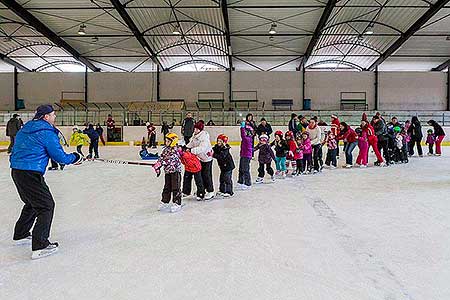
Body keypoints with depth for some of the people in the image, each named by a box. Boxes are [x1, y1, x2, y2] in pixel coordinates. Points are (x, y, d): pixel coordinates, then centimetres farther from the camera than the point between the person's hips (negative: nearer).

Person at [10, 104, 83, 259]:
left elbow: (15, 151, 23)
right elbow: (59, 156, -10)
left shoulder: (24, 130, 16)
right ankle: (40, 246, -6)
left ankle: (21, 234, 41)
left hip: (16, 171, 10)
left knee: (32, 203, 26)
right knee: (46, 206, -3)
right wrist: (74, 158, 6)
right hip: (31, 174, -10)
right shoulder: (47, 132, -12)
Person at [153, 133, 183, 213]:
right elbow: (161, 158, 14)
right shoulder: (165, 150, 9)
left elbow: (170, 159, -27)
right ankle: (164, 202, 25)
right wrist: (157, 167, 4)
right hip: (167, 171, 8)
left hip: (175, 171, -7)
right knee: (167, 187, 15)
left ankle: (177, 204, 4)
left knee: (175, 188, -3)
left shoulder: (175, 150, -16)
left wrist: (159, 164, -33)